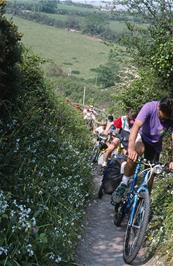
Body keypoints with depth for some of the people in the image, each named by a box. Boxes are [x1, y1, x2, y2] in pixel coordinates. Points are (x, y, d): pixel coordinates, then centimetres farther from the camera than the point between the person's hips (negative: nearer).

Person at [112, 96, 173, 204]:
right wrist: (131, 148, -56)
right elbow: (136, 126, -42)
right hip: (142, 136, -3)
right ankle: (124, 184, -24)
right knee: (137, 150, -37)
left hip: (155, 144, 3)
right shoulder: (150, 107, -31)